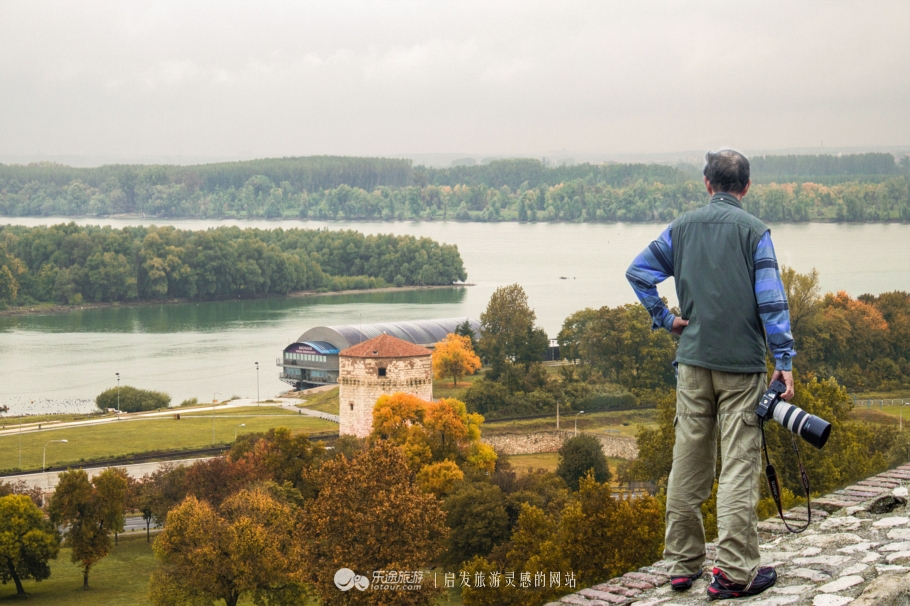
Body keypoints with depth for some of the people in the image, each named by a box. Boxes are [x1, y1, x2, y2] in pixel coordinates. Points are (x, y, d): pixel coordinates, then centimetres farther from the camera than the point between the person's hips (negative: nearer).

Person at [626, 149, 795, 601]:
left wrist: (663, 318, 10)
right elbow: (771, 299, -9)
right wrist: (784, 360, -7)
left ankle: (682, 562, 17)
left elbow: (638, 271, 8)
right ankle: (734, 571, -4)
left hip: (693, 360, 4)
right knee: (739, 464, -2)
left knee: (688, 460, 11)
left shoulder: (682, 228, 7)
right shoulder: (754, 231, -5)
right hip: (742, 363, -4)